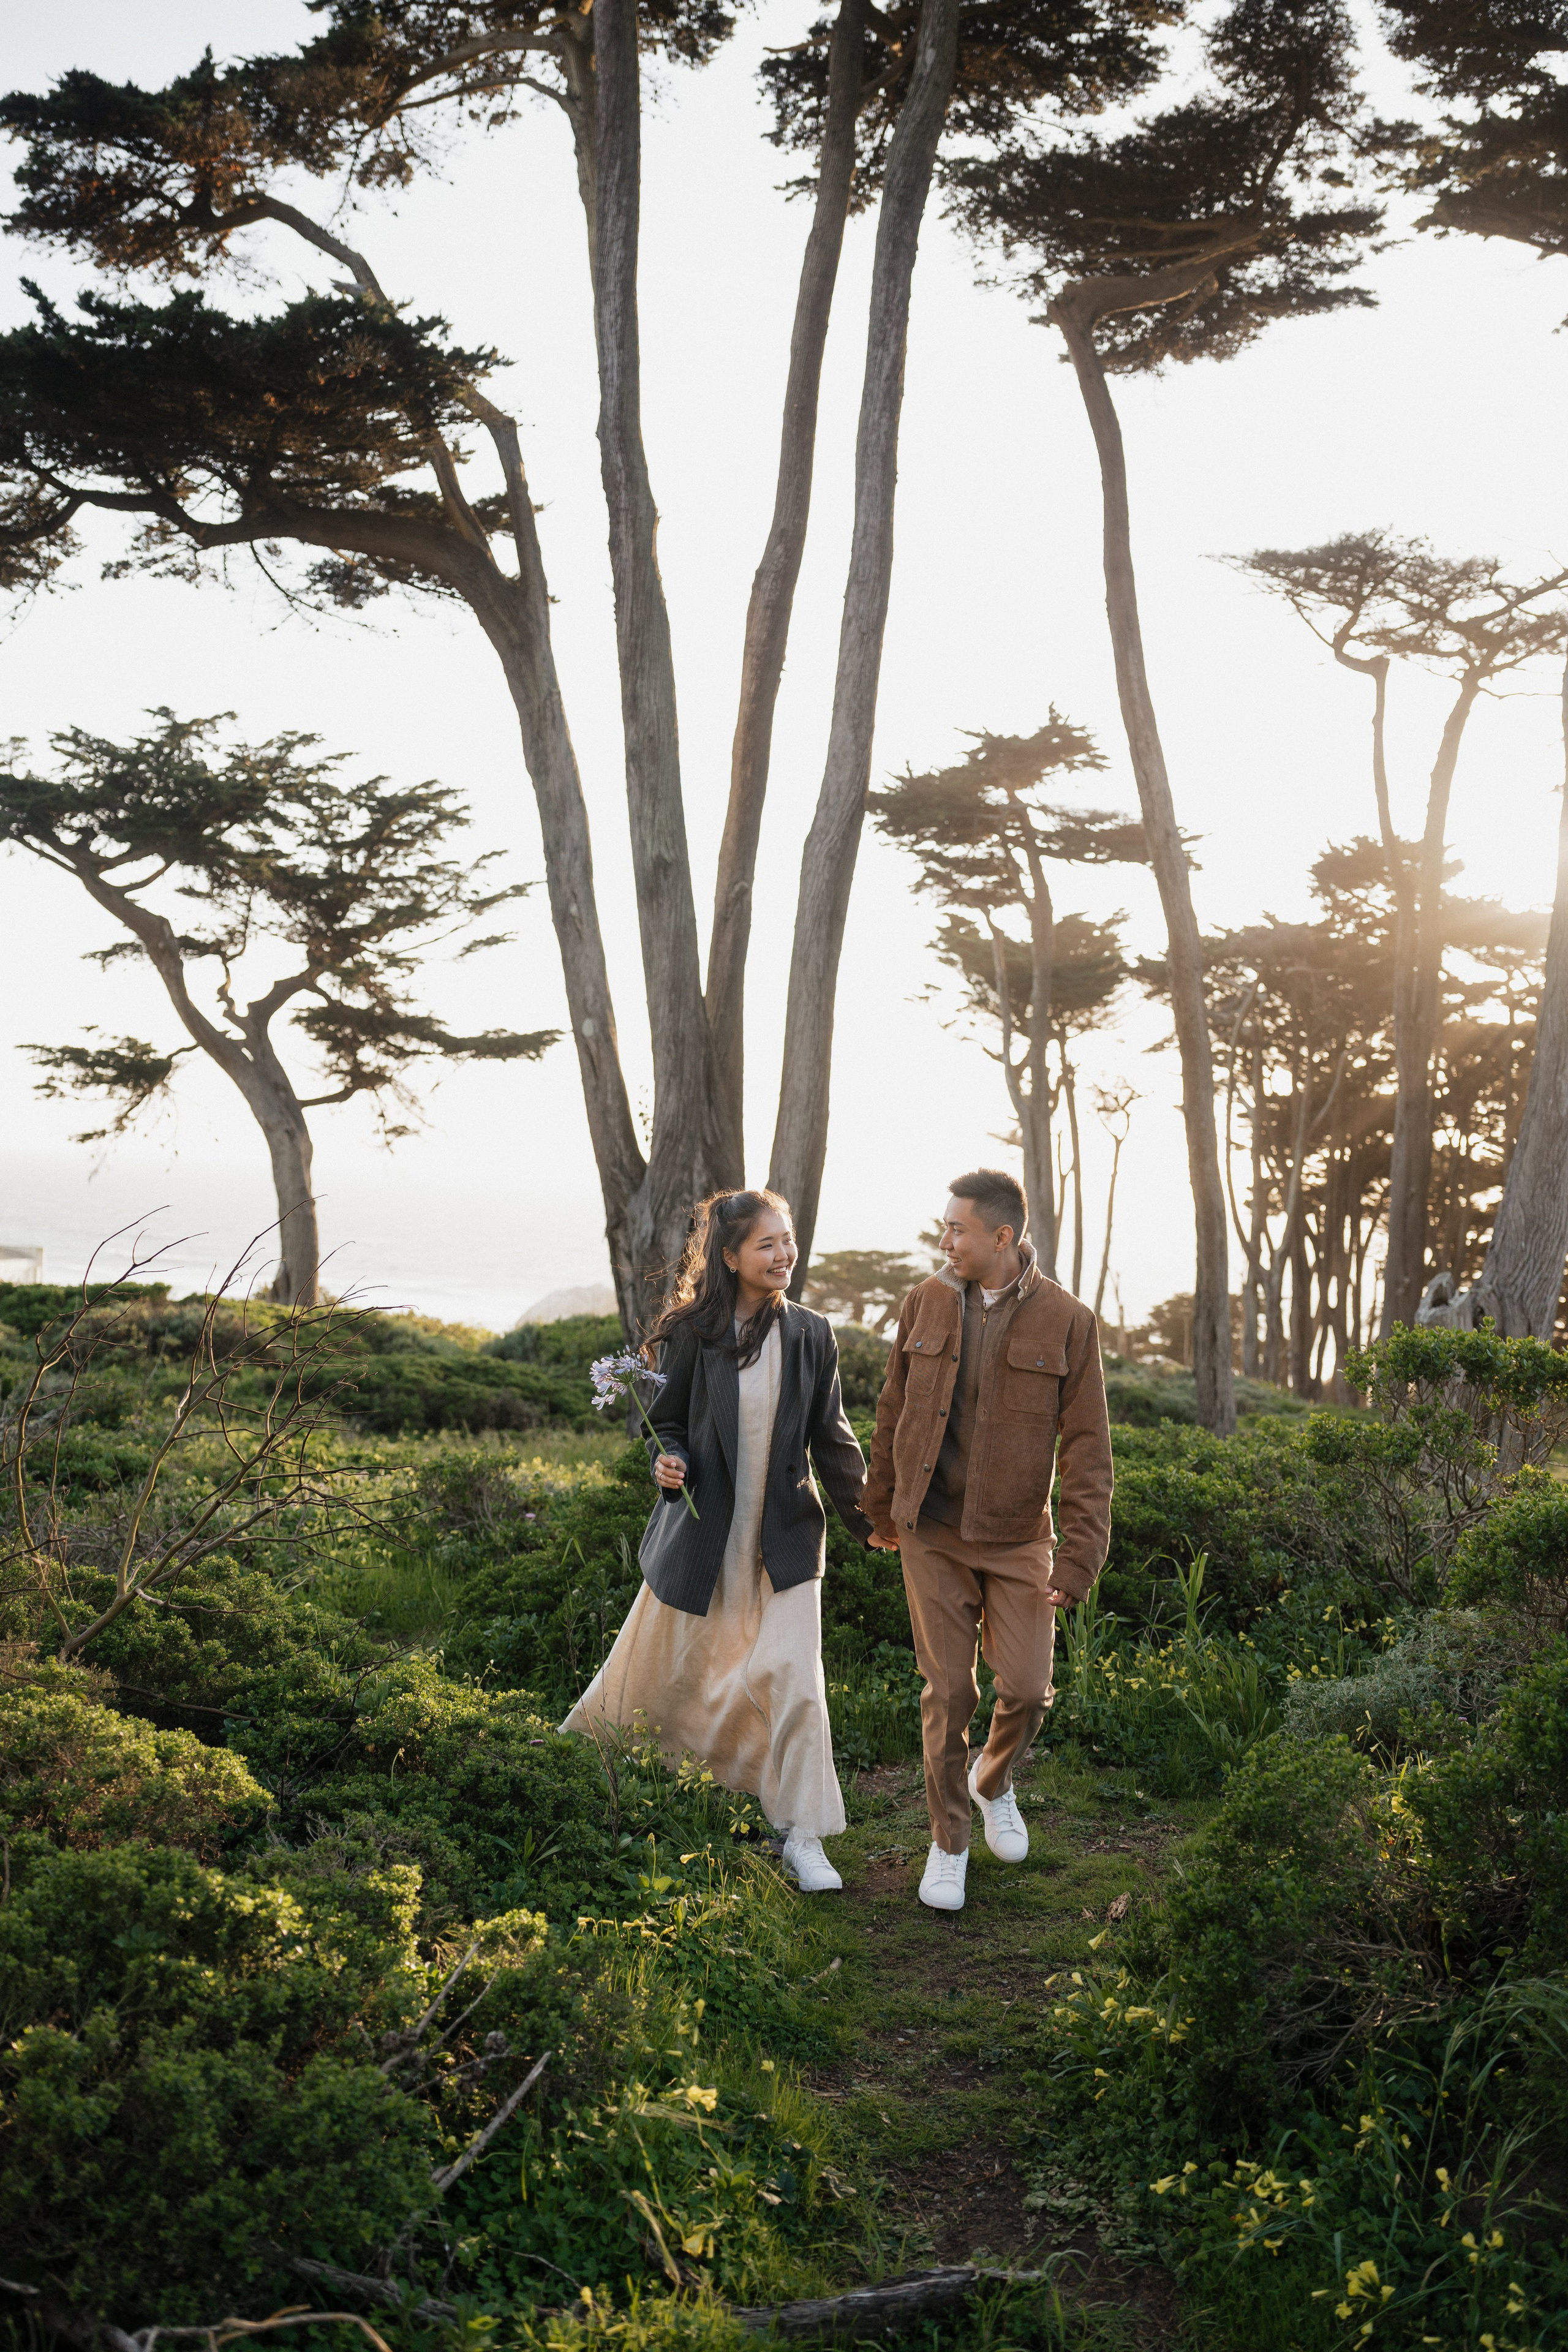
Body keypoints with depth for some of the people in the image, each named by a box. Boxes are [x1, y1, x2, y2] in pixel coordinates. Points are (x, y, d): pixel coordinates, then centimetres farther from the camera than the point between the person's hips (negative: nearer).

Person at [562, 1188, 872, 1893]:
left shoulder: (811, 1335, -2)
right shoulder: (693, 1333, -8)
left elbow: (831, 1437, 5)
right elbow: (666, 1419, 2)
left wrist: (866, 1517, 4)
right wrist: (667, 1461, -19)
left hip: (786, 1538, 1)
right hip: (702, 1535, -1)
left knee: (794, 1679, -8)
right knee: (654, 1670, 13)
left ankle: (803, 1837, 3)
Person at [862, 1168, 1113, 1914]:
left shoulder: (1066, 1321, -9)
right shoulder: (926, 1303, -2)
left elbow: (1087, 1448, -8)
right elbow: (894, 1411, 10)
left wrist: (1079, 1556, -13)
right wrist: (881, 1508, 17)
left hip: (1017, 1537, -1)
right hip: (933, 1532, 1)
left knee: (1027, 1688, -1)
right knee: (949, 1692, 3)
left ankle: (993, 1782, 32)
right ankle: (948, 1842, 21)